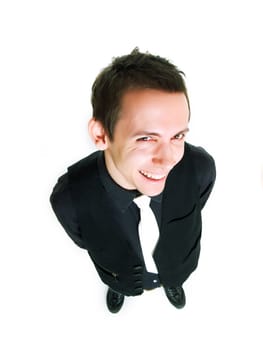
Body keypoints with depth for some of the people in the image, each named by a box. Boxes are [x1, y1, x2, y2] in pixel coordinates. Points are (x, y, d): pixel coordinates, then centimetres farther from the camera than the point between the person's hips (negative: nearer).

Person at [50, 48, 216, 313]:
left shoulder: (201, 167, -39)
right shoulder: (68, 198, -42)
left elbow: (194, 210, -13)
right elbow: (84, 241, -16)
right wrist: (117, 282, 2)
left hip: (177, 264, 2)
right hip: (123, 277, -1)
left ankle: (172, 282, 74)